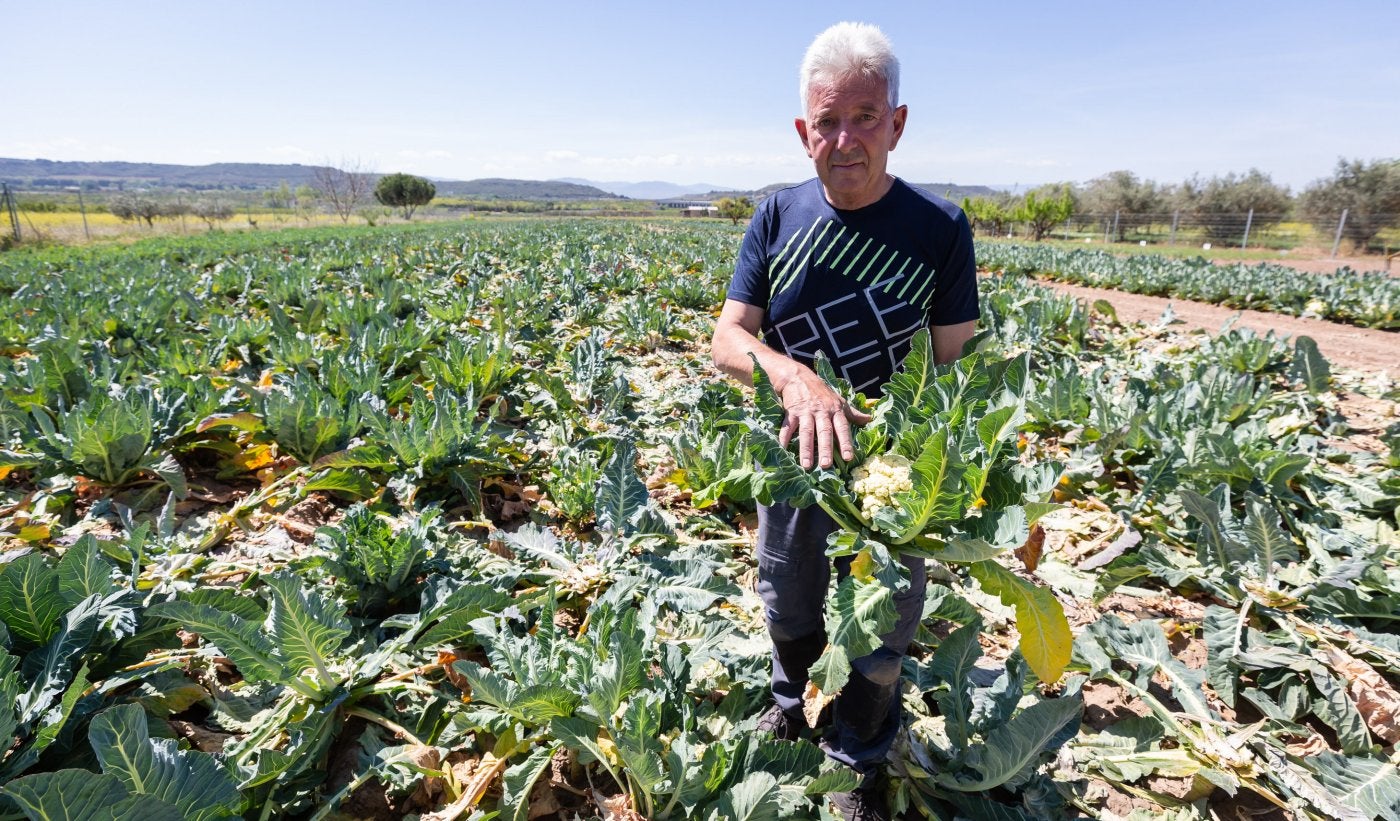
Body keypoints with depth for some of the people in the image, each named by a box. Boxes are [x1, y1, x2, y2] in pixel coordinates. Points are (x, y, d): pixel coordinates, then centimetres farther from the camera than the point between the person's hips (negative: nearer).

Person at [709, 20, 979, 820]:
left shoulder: (940, 229, -12)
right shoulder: (776, 219, -7)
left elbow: (960, 365, -10)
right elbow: (728, 340, -13)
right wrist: (791, 373, -36)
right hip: (791, 462, 2)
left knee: (880, 639, 15)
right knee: (789, 611, 25)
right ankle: (789, 696, 58)